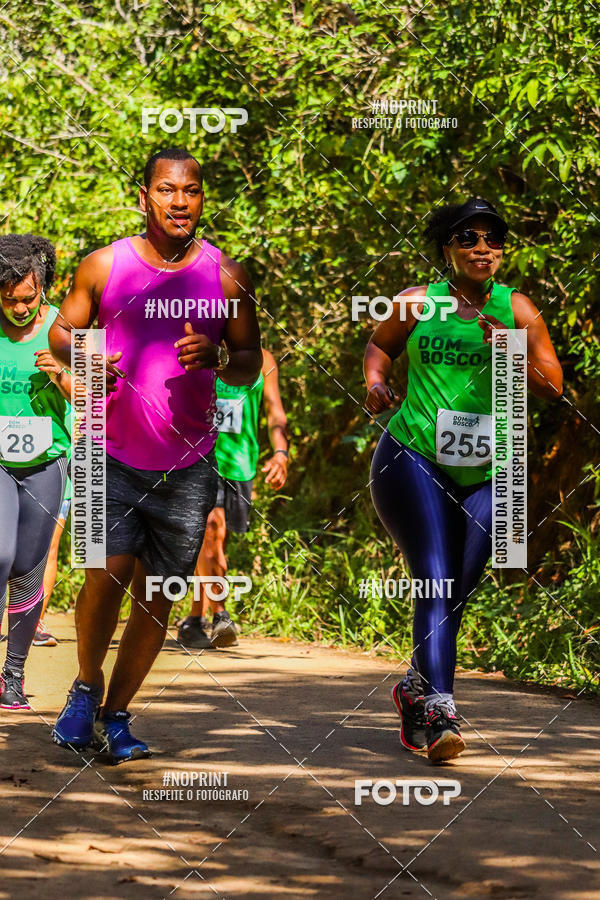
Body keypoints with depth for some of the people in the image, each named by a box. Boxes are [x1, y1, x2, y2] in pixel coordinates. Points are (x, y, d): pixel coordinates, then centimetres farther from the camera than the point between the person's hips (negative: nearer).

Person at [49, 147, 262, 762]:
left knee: (156, 596, 2)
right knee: (108, 573, -17)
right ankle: (86, 686, 9)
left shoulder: (226, 277, 1)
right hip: (114, 456, -1)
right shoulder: (104, 266, 0)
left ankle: (115, 716, 18)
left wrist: (216, 357, -17)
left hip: (187, 465, 2)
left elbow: (250, 366, 6)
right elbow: (62, 330, 11)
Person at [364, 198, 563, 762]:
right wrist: (375, 382, 2)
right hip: (413, 459, -2)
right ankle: (437, 712, -25)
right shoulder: (417, 304, 2)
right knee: (436, 582, -17)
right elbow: (380, 343, 22)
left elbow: (554, 389, 2)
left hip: (486, 474, 3)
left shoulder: (517, 309, 3)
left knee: (460, 588, 7)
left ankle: (416, 688, 32)